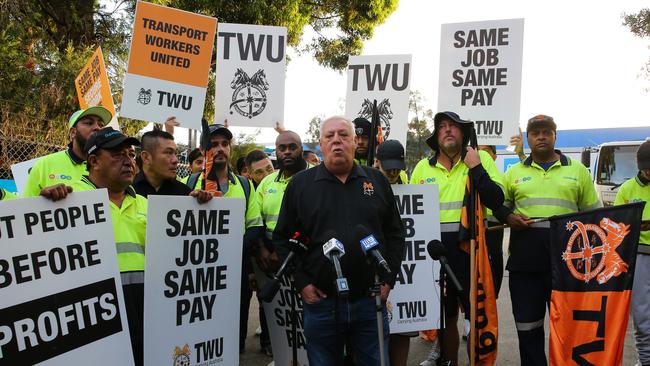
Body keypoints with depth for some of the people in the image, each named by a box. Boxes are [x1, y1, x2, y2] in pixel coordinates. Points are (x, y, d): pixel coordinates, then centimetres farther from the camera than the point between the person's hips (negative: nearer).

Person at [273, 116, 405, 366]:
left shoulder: (377, 181, 8)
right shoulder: (300, 184, 3)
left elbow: (395, 235, 11)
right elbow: (282, 238, 4)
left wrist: (388, 279, 3)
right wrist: (301, 282, -4)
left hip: (370, 301, 1)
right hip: (320, 301, -1)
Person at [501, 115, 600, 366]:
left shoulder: (578, 171, 10)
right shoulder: (514, 173, 12)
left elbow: (593, 214, 11)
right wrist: (509, 218, -6)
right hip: (524, 260, 1)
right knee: (527, 326, 8)